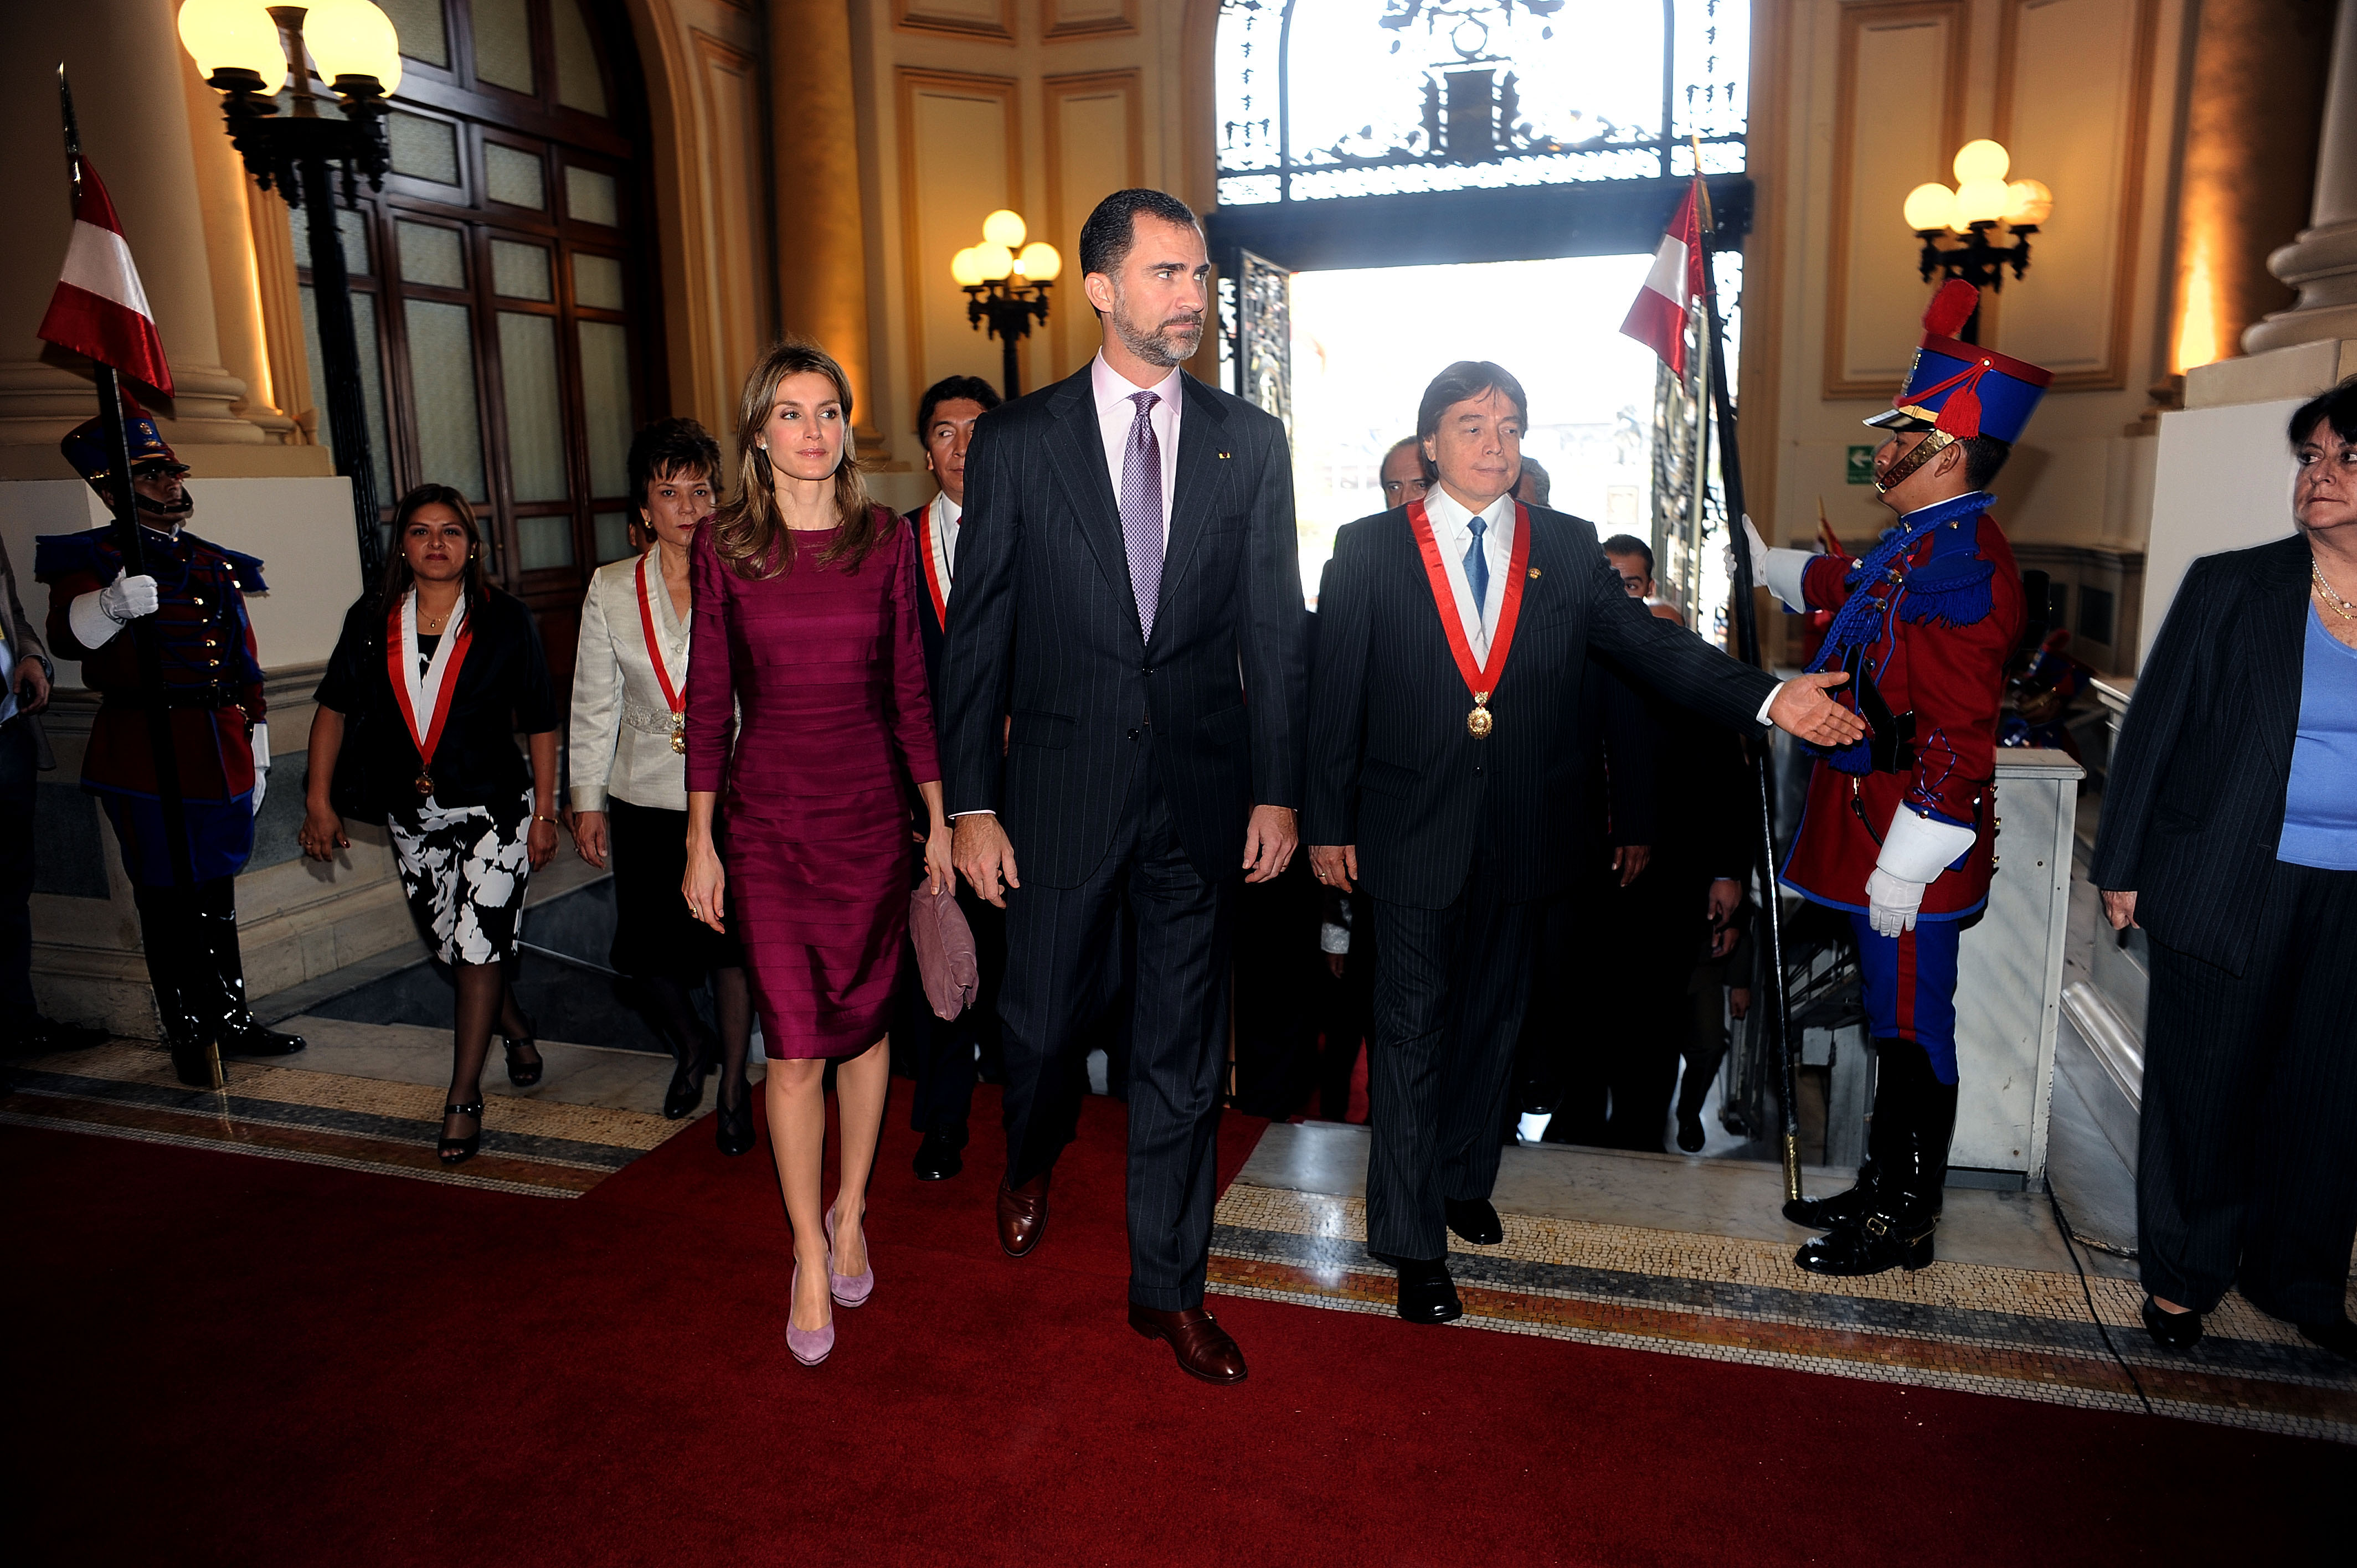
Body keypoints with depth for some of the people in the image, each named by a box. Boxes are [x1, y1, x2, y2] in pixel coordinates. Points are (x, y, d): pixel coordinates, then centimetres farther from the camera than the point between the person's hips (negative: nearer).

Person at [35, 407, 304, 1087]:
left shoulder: (217, 566, 15)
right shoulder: (94, 557, -3)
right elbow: (67, 634, -22)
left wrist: (256, 750, 17)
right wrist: (109, 607, -44)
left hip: (222, 752, 6)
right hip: (147, 755, -6)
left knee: (216, 891, 15)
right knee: (168, 900, 2)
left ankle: (232, 1019, 25)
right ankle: (189, 1037, 12)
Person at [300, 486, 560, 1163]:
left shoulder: (505, 620, -6)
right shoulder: (371, 620, 2)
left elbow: (540, 722, -3)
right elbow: (335, 707, 8)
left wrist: (545, 813, -4)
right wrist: (319, 798, 3)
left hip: (494, 809, -4)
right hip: (412, 815, 4)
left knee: (478, 943, -10)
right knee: (452, 943, 16)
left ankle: (463, 1099, 0)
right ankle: (516, 1028, 43)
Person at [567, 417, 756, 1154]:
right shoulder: (611, 590, 2)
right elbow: (595, 705, 6)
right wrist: (586, 801, 5)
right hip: (645, 796, 2)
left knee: (732, 941, 5)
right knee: (652, 948, 11)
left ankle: (734, 1085, 26)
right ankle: (690, 1045, 43)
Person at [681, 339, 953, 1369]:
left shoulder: (885, 541, 2)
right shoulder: (724, 547, 0)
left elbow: (910, 688, 4)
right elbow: (708, 699, 1)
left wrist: (939, 818, 5)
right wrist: (701, 840, 0)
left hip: (872, 811, 1)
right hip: (767, 815, -1)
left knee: (865, 1020, 11)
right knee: (794, 1044, -1)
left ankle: (849, 1213, 32)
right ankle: (810, 1256, 16)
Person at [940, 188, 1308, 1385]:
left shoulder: (1249, 443, 3)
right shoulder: (1016, 443, -1)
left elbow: (1275, 628, 3)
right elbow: (976, 635, -1)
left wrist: (1278, 789, -2)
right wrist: (971, 805, -5)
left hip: (1204, 791, 1)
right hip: (1062, 783, -1)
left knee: (1183, 1049, 9)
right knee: (1045, 1014, 14)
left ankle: (1168, 1285, 28)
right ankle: (1034, 1158, 50)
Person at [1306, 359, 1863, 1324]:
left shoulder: (1567, 549, 3)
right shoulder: (1371, 549, -3)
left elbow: (1652, 645, -5)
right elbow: (1335, 694, -3)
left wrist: (1768, 699, -20)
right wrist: (1328, 825, -4)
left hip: (1521, 837, 3)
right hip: (1413, 836, -3)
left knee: (1493, 1017, 18)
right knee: (1413, 1028, 3)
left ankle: (1464, 1178, 40)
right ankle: (1413, 1241, 16)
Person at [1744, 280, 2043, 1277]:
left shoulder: (1964, 561, -19)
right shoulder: (1914, 545, 11)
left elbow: (1957, 738, -24)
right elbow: (1835, 585, 37)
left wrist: (1904, 869, -23)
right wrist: (1763, 560, 48)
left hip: (1913, 850, -10)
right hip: (1873, 831, 10)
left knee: (1912, 1027, 2)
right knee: (1895, 1021, 18)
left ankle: (1907, 1225, 16)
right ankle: (1883, 1190, 32)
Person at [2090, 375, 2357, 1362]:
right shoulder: (2230, 587, -4)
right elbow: (2152, 730, -3)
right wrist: (2121, 868, -4)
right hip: (2227, 887, -2)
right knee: (2204, 1083, 8)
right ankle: (2182, 1273, 26)